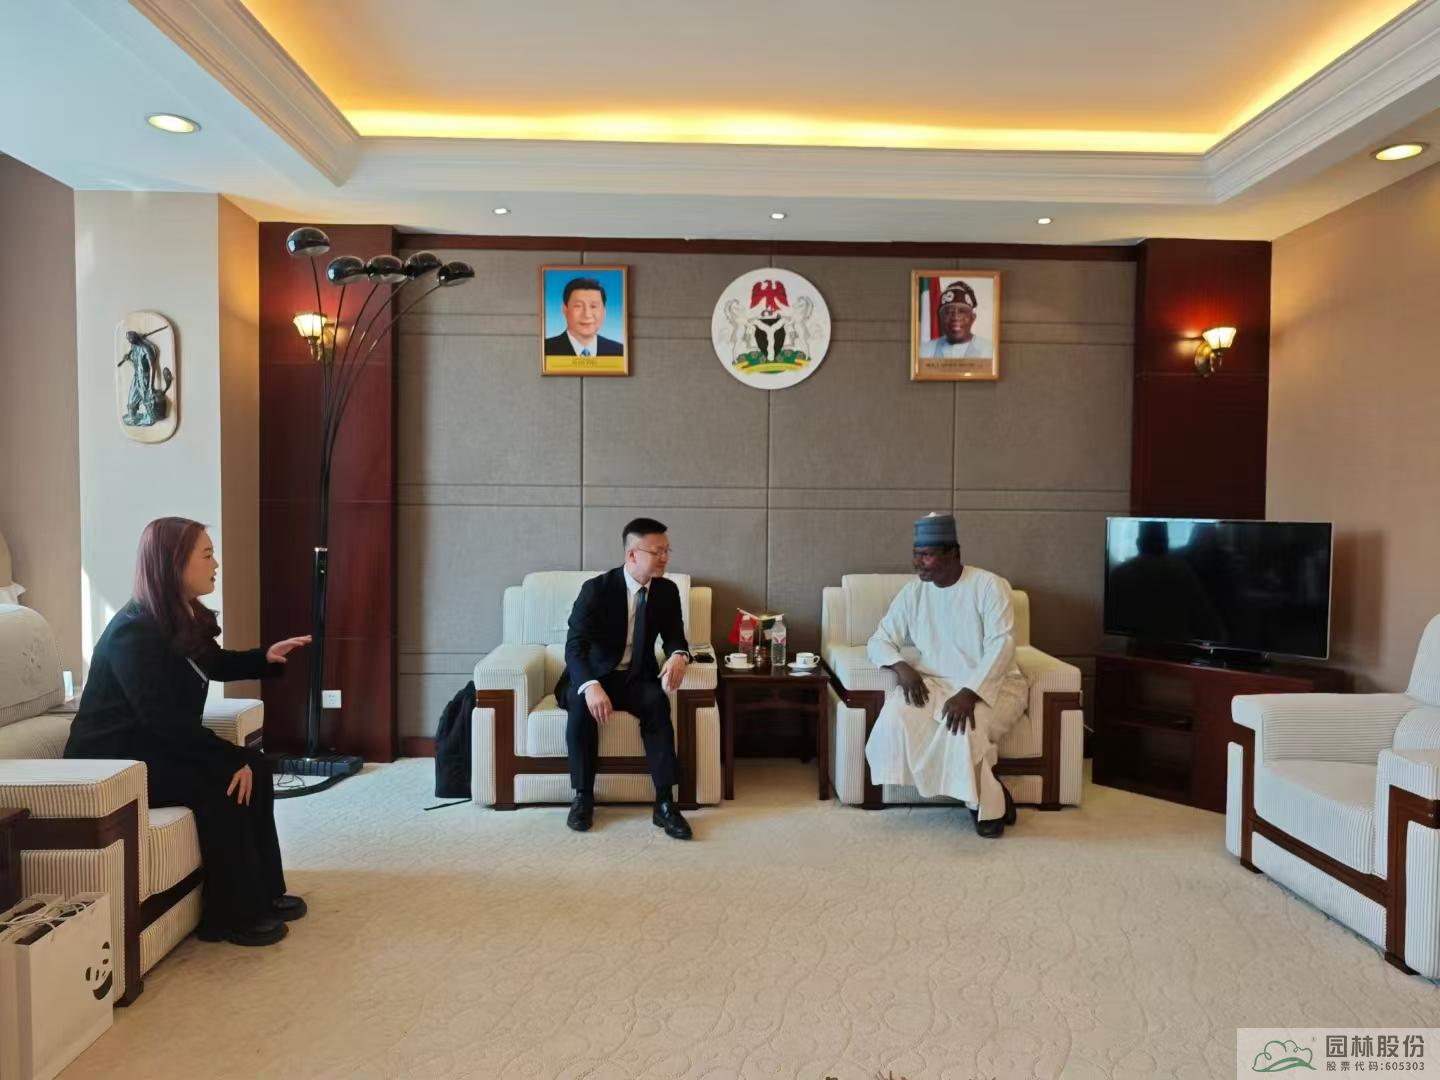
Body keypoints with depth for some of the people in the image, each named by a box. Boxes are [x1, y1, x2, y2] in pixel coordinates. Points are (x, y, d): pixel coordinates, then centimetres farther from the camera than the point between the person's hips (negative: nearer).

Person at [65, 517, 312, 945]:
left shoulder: (185, 619, 3)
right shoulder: (135, 632, -24)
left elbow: (214, 664, 23)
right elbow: (167, 720, -28)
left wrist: (265, 657, 5)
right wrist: (231, 760, -26)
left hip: (155, 746, 9)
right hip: (113, 761, -9)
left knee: (254, 767, -6)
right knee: (220, 783, -25)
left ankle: (263, 892, 3)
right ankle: (232, 915, -13)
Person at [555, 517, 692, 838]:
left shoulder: (667, 590, -2)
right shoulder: (596, 589, -17)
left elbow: (674, 637, 4)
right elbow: (574, 646, -25)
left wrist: (678, 655, -24)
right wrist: (591, 686, -45)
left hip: (637, 678, 2)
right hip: (594, 676, -2)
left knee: (657, 701, -31)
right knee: (582, 705, -36)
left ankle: (664, 803, -27)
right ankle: (583, 797, -17)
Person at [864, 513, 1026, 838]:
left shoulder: (989, 585, -11)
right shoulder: (913, 592, 2)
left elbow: (1001, 645, -20)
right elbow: (879, 640, 4)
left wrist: (970, 693, -33)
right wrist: (902, 666, -19)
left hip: (991, 685, -4)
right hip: (937, 682, 4)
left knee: (964, 726, -36)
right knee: (897, 714, -26)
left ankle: (988, 801, -7)